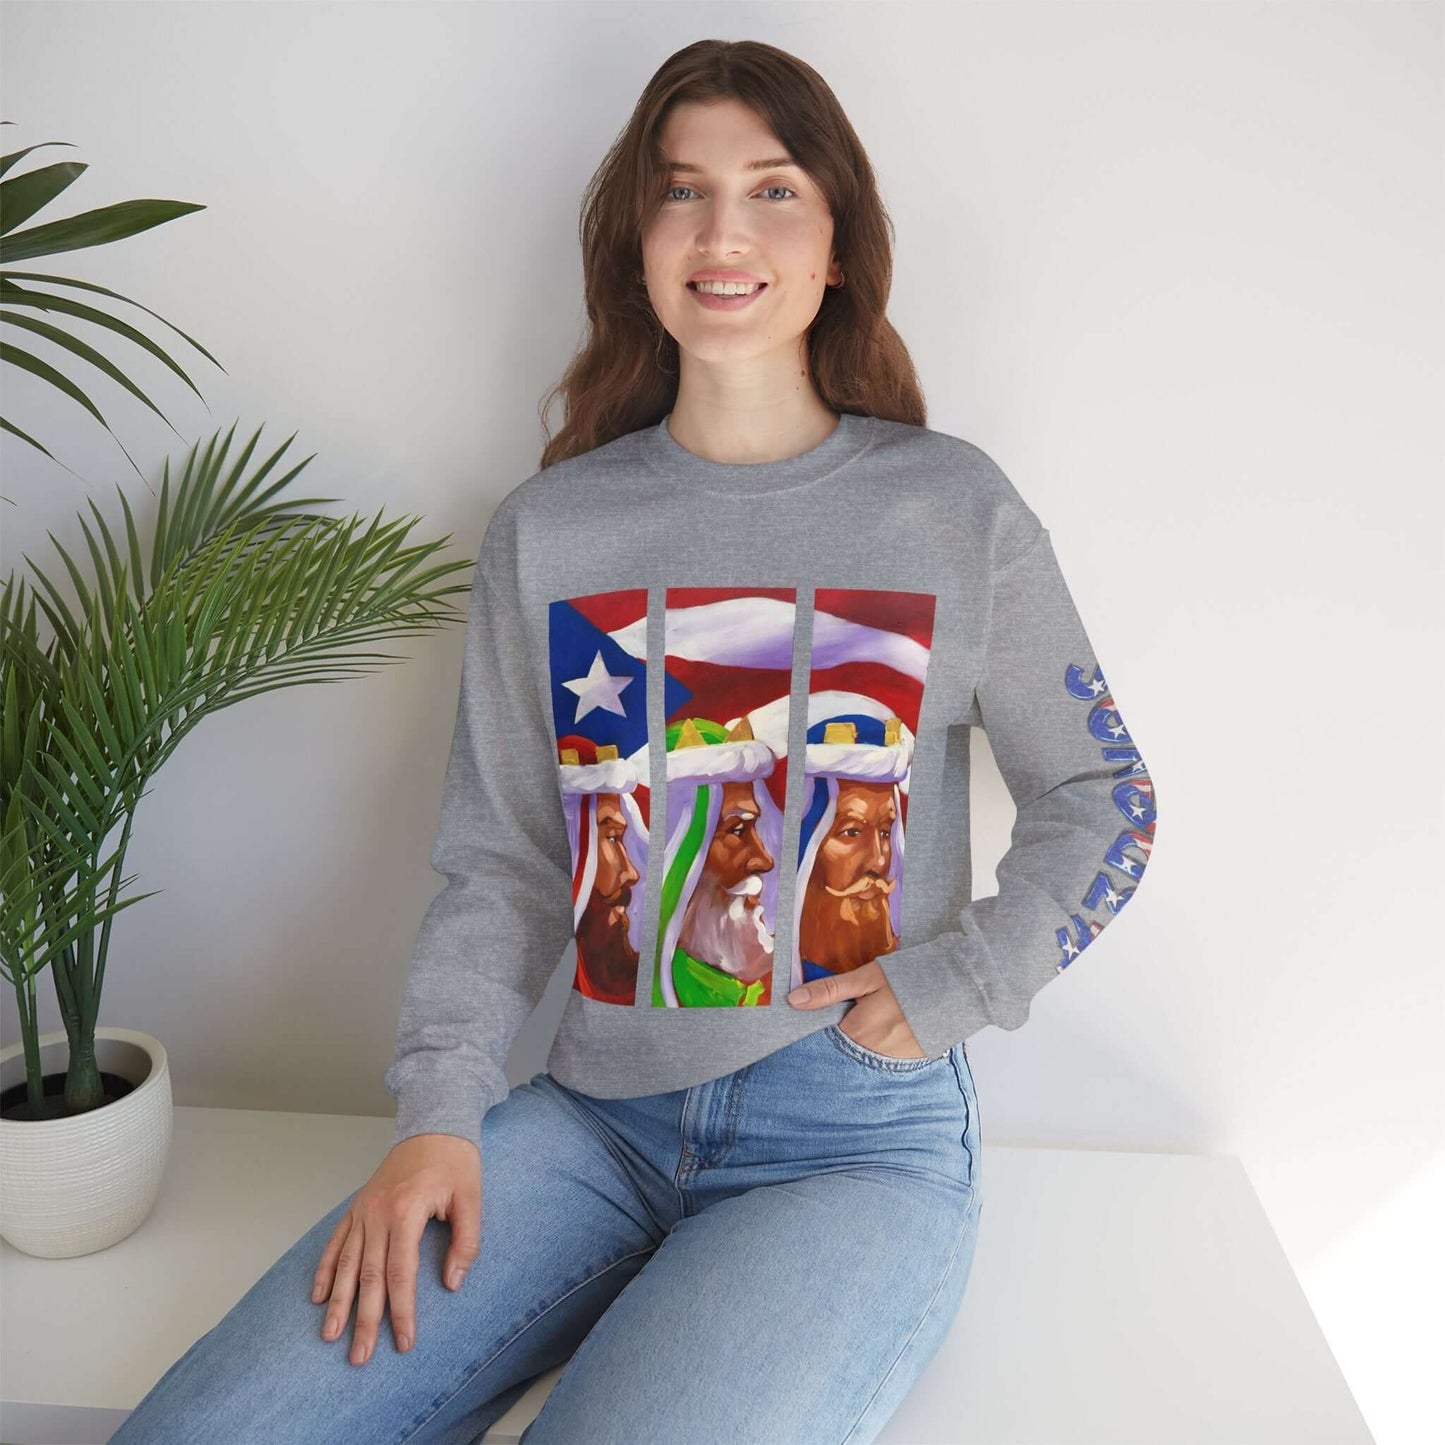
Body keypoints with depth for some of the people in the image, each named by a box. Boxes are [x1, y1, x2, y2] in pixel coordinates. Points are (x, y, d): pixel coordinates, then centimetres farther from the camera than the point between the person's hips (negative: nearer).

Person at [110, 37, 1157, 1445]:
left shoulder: (954, 509, 1)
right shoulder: (546, 531, 6)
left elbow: (1102, 800, 8)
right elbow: (501, 865, 7)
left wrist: (953, 984, -5)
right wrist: (438, 1110, -5)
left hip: (858, 1139, -1)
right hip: (596, 1116, 2)